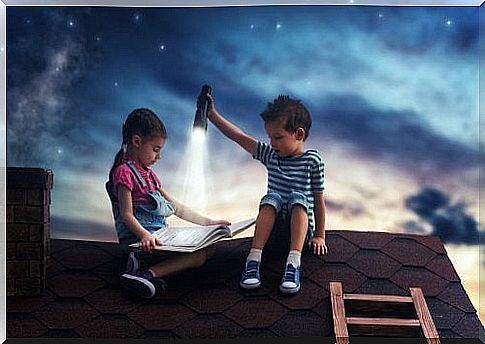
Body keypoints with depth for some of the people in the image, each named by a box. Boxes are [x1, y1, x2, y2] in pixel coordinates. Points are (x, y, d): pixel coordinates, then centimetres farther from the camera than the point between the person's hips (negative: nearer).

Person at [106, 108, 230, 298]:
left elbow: (177, 207, 23)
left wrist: (208, 222, 18)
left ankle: (148, 272, -27)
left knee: (201, 253, -13)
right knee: (200, 255, -22)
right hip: (139, 238, -9)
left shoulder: (149, 174, 23)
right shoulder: (124, 172, -6)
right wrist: (145, 235, -34)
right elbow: (127, 215, -15)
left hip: (158, 234, 9)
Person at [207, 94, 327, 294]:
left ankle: (293, 262, -42)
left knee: (298, 197, -30)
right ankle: (253, 259, -35)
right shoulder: (270, 155, 7)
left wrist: (319, 235, 2)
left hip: (300, 229, -2)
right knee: (271, 198, -26)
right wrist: (212, 115, -5)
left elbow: (318, 199, 0)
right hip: (273, 232, 2)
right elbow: (240, 137, 2)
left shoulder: (312, 160, -2)